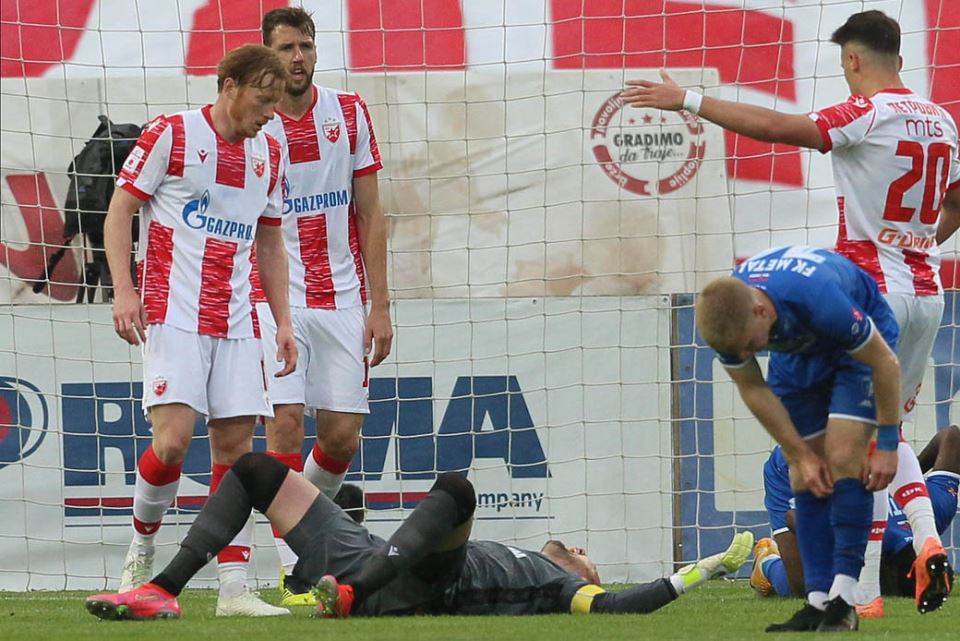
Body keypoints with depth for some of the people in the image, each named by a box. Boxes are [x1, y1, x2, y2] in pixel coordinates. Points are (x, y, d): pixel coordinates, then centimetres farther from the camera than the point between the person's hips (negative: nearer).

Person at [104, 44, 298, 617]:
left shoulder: (269, 155, 13)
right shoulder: (171, 135, -4)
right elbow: (120, 210, -2)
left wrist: (284, 322, 13)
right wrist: (124, 289, -13)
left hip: (236, 322, 5)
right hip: (172, 313, -5)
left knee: (236, 443, 0)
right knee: (175, 437, -16)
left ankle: (234, 588, 2)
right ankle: (141, 551, 8)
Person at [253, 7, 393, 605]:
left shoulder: (350, 113, 5)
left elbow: (371, 214, 8)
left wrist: (380, 305, 2)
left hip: (342, 297, 3)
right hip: (275, 295, -3)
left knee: (343, 437, 0)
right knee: (285, 422, -13)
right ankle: (293, 572, -8)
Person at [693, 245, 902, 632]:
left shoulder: (823, 302, -43)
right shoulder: (726, 318, -28)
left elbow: (885, 362, -27)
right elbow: (752, 389, -9)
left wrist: (887, 447, -20)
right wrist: (801, 455, -8)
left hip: (858, 344, -5)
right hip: (798, 350, 5)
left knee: (842, 458, -19)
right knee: (805, 478, -4)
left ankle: (844, 598, -19)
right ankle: (819, 602, -2)